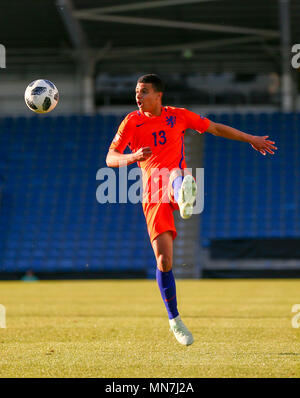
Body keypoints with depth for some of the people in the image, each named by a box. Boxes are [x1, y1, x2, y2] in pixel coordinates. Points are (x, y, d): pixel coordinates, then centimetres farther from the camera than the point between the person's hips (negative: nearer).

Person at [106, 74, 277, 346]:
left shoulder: (178, 116, 11)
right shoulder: (132, 122, 7)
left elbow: (215, 128, 24)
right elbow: (110, 159, 0)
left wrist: (250, 139, 27)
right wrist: (133, 157, -22)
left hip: (175, 187, 0)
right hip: (153, 196, 0)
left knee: (176, 174, -39)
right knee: (164, 259, -8)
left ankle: (185, 200, -78)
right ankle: (174, 320, 10)